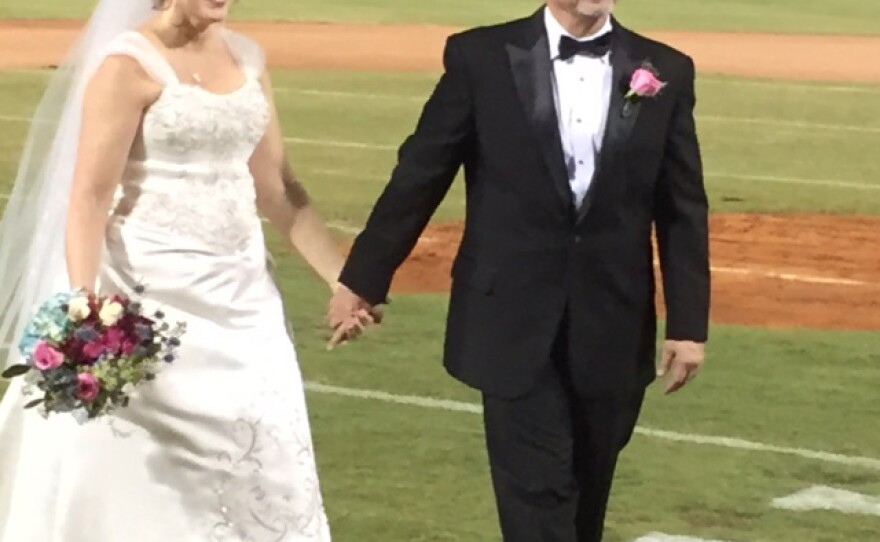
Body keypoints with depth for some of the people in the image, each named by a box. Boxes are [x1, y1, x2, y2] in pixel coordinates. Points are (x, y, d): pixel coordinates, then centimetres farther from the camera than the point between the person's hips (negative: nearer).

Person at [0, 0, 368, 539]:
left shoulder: (246, 58, 8)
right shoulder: (129, 63, -11)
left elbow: (277, 189, 14)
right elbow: (90, 197, -15)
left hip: (242, 291, 6)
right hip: (155, 293, -6)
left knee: (266, 475, 6)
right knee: (139, 482, 0)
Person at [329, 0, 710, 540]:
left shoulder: (665, 71, 2)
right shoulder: (481, 57, -4)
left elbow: (683, 210, 4)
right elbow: (420, 175, 2)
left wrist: (689, 322, 0)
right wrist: (363, 278, 4)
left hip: (613, 332, 3)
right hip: (515, 324, -2)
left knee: (586, 499, 13)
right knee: (537, 498, -5)